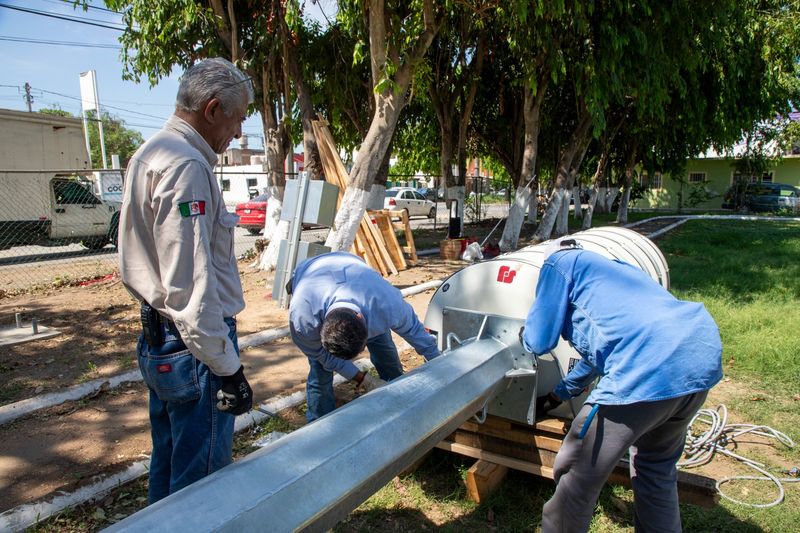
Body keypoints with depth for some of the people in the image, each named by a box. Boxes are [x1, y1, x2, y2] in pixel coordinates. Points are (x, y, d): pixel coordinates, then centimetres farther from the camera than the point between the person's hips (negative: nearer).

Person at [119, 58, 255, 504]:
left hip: (157, 338, 11)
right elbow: (190, 285, -24)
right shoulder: (186, 166, -20)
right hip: (193, 347, -10)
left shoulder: (150, 156, 14)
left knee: (169, 468, 24)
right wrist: (227, 368, -19)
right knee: (202, 481, 4)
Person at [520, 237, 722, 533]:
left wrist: (526, 334, 33)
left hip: (648, 372, -9)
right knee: (657, 468, 31)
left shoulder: (558, 262, 12)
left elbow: (540, 342, 8)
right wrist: (562, 391, 55)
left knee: (577, 477, 10)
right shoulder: (612, 266, 34)